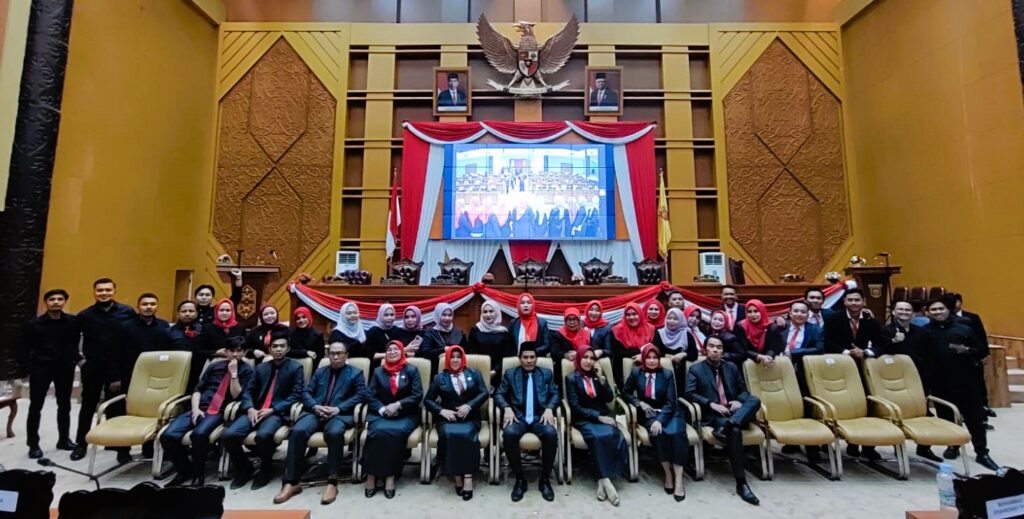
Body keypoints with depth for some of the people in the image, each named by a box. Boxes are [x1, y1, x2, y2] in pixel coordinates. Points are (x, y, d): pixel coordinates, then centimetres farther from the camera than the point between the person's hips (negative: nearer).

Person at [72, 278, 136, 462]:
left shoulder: (127, 312, -3)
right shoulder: (84, 315, 2)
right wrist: (78, 359, 5)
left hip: (118, 369, -1)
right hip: (92, 368, 2)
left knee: (117, 408, 5)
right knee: (88, 406, 14)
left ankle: (121, 446, 13)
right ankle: (81, 444, 29)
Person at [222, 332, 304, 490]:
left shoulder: (295, 367, 4)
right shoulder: (261, 367, 20)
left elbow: (296, 395, -5)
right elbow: (249, 391, 15)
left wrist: (272, 410, -14)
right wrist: (250, 408, -7)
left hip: (278, 413, -5)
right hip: (255, 411, 5)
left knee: (263, 435, -34)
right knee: (229, 434, -20)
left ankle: (266, 470, -4)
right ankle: (244, 468, 7)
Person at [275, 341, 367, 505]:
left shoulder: (356, 373, 14)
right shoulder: (320, 372, 26)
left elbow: (360, 395, 0)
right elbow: (306, 392, 15)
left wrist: (338, 408, -13)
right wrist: (315, 406, -8)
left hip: (340, 414, -3)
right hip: (315, 412, 4)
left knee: (335, 432, -37)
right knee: (298, 431, -28)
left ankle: (332, 483, -28)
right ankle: (291, 483, -22)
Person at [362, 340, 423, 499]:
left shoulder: (411, 370, 7)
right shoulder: (378, 371, 13)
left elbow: (417, 396, -2)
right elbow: (371, 396, 5)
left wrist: (397, 405, -14)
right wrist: (382, 409, -14)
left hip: (405, 415, -1)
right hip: (381, 414, 2)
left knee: (396, 432, -32)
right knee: (378, 431, -30)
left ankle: (391, 475, -20)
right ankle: (371, 474, -18)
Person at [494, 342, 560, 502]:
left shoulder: (547, 373, 16)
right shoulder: (510, 374, 13)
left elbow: (555, 394, 10)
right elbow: (499, 394, 7)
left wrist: (549, 408, -10)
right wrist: (507, 408, -12)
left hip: (540, 417, 0)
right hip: (518, 416, 0)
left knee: (551, 434, -32)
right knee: (509, 433, -34)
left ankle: (545, 478, -10)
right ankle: (520, 478, -13)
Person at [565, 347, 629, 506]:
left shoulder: (598, 375, 14)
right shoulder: (572, 378, 1)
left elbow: (609, 398, 4)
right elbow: (575, 407, -6)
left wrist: (601, 378, -7)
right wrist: (598, 417, -14)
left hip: (603, 415, 3)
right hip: (584, 419, -3)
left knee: (613, 435, -29)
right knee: (598, 437, -34)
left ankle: (603, 479, -21)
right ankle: (606, 480, -24)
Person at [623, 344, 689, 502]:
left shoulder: (667, 374, 0)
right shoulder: (636, 373, 2)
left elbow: (671, 401, -6)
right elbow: (625, 392, 12)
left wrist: (660, 419, -21)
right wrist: (640, 403, -7)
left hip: (669, 412, 0)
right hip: (648, 414, 0)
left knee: (676, 432, -32)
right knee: (659, 433, -32)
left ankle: (678, 479, -29)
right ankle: (668, 474, -18)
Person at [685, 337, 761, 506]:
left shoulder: (732, 367, 18)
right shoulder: (696, 370, 4)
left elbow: (743, 390, 19)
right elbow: (689, 393, -6)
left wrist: (739, 401, -4)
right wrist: (711, 404, -19)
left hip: (734, 411, 5)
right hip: (713, 414, -4)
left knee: (754, 400, -26)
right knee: (734, 431, -35)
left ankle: (725, 427, -42)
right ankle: (741, 483, -29)